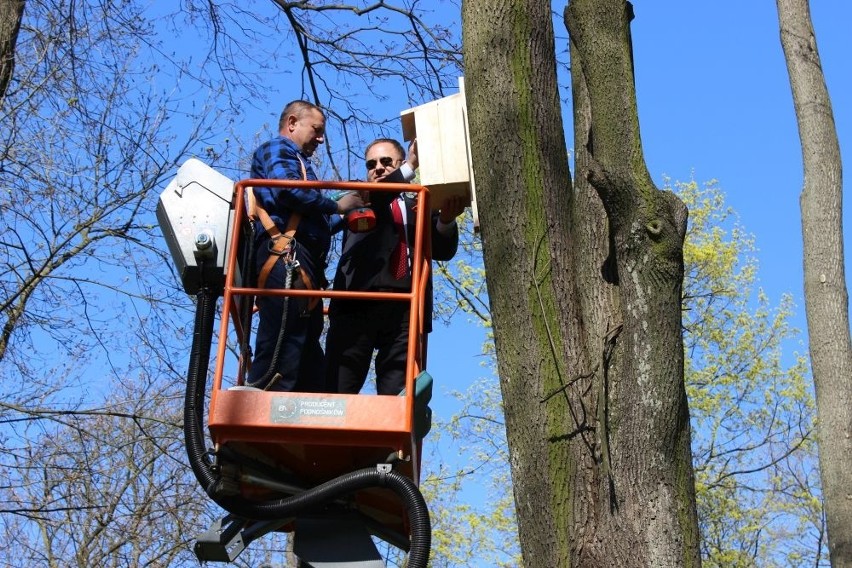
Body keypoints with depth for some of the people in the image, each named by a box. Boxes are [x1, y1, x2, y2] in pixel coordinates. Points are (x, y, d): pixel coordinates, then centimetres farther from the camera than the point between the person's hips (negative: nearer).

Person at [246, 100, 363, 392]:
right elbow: (287, 190, -13)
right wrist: (336, 206, -3)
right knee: (279, 357, -19)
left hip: (301, 269, 10)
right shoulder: (277, 149, 8)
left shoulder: (294, 161, 35)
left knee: (309, 362, 5)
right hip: (286, 261, -10)